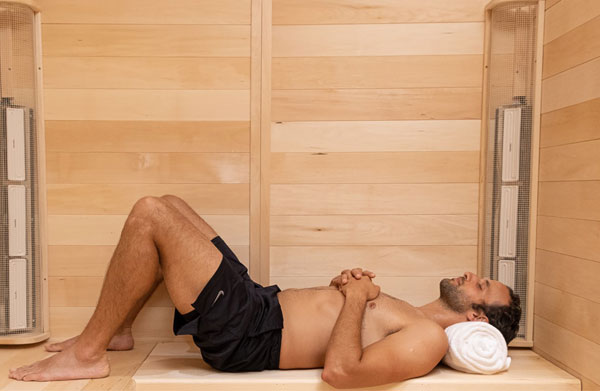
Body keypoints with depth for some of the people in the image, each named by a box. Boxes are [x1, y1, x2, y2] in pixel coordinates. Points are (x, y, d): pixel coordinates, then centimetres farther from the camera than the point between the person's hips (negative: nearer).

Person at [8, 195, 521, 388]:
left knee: (150, 214, -16)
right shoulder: (415, 316, 18)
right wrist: (349, 285, 4)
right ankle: (117, 330, 21)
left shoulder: (429, 340, -11)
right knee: (167, 204, 14)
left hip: (247, 335, -9)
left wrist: (355, 297, -13)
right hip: (261, 300, 9)